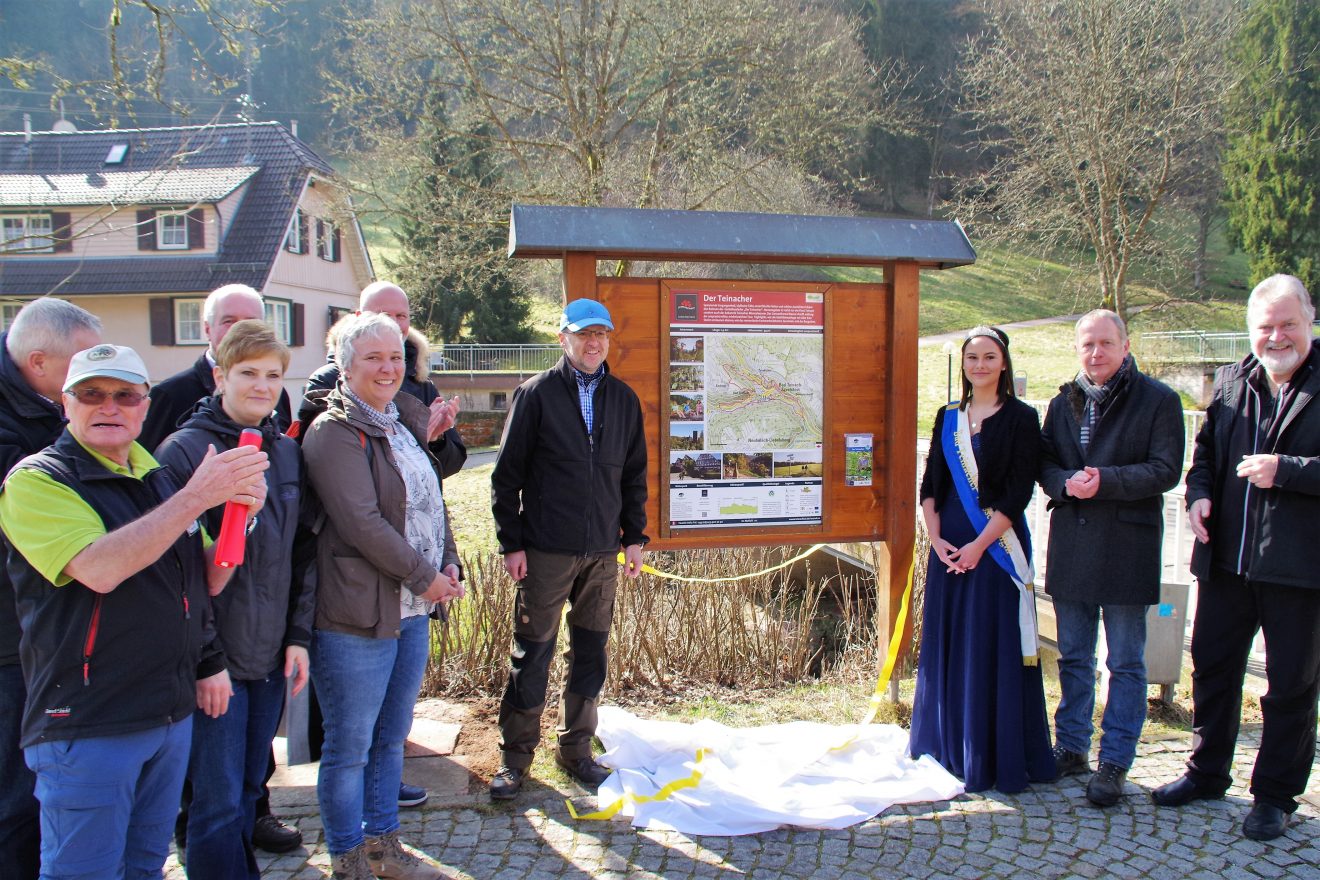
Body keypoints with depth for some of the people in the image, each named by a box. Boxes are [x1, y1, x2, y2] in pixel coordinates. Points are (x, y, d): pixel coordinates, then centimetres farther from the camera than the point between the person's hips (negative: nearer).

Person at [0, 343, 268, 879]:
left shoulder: (159, 479, 10)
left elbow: (208, 579, 10)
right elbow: (99, 569, -26)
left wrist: (239, 515, -8)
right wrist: (196, 497, -28)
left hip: (172, 713, 6)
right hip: (86, 723, -6)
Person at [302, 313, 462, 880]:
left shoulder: (404, 422, 14)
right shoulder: (335, 433, -12)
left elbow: (431, 501, 19)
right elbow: (361, 522, -20)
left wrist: (449, 564, 5)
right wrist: (423, 578, -13)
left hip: (413, 610, 8)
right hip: (357, 615, -8)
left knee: (392, 737, 18)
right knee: (350, 747, 6)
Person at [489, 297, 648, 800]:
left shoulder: (623, 399, 10)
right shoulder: (537, 394, -2)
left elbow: (634, 475, 15)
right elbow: (507, 473, -3)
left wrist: (635, 537, 9)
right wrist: (511, 542, -7)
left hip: (603, 551, 4)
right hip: (545, 551, -4)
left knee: (591, 654, 11)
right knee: (532, 654, 3)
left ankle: (576, 749, 26)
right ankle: (516, 755, 18)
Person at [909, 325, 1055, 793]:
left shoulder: (1020, 418, -3)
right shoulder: (948, 417, 10)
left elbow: (1018, 492, -10)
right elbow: (930, 483, 8)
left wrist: (980, 543, -17)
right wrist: (936, 537, -5)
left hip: (997, 545, -4)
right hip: (949, 545, 5)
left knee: (995, 648, 0)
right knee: (946, 644, 10)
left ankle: (997, 759, 12)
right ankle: (947, 749, 25)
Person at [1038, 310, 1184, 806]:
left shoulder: (1159, 401, -4)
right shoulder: (1064, 402, 10)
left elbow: (1166, 469, -10)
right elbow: (1044, 463, 10)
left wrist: (1105, 481, -22)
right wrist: (1066, 483, -12)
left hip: (1127, 547, -4)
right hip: (1071, 546, 5)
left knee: (1126, 663, 5)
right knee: (1073, 657, 14)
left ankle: (1114, 763, 14)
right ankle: (1072, 748, 27)